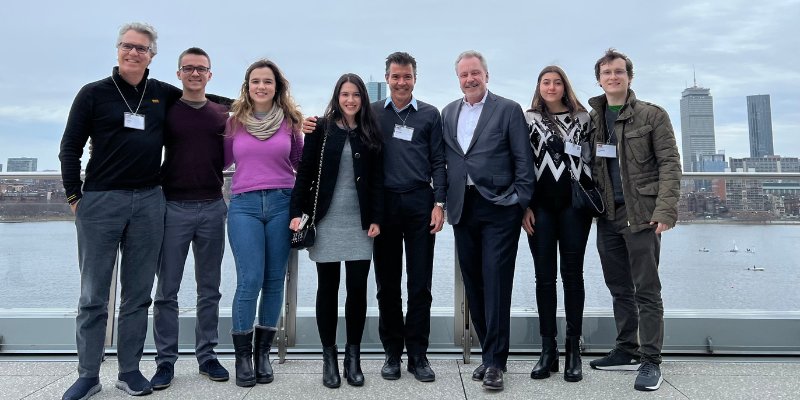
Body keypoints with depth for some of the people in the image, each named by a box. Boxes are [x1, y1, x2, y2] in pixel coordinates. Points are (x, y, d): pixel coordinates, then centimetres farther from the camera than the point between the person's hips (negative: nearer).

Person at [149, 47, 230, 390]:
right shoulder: (164, 110, 5)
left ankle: (207, 355, 20)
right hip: (174, 207, -1)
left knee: (209, 289, 9)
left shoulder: (223, 114, 9)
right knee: (166, 290, 3)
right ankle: (165, 361, 14)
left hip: (212, 208, 2)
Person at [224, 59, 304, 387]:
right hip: (244, 205, -1)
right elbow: (222, 161, 16)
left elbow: (300, 162, 15)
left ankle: (263, 353, 18)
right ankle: (242, 355, 9)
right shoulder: (235, 120, 8)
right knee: (250, 281, -8)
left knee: (274, 280, 4)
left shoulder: (289, 120, 8)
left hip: (281, 203, 1)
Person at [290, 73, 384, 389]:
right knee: (327, 287, 6)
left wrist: (376, 218, -2)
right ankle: (329, 357, 17)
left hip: (359, 222, 1)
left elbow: (377, 180, 6)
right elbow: (305, 172, 0)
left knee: (358, 287, 1)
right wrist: (297, 212, -8)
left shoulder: (370, 134, 8)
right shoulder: (321, 129, 3)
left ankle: (353, 357, 15)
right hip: (326, 220, -1)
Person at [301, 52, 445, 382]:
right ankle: (392, 352, 21)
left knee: (420, 284, 3)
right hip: (384, 203, 1)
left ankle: (418, 354, 15)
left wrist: (439, 203, -2)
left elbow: (437, 162, 6)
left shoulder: (429, 115, 9)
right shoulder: (372, 113, 10)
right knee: (387, 284, 8)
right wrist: (315, 129, -9)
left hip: (419, 204, 0)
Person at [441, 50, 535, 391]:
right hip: (463, 209, 5)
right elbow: (445, 159, 16)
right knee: (473, 285, 8)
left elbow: (523, 161, -1)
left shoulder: (508, 110, 1)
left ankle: (494, 362, 1)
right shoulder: (448, 113, 14)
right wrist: (444, 202, 9)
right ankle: (489, 353, 21)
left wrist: (522, 203, -7)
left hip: (499, 209, -5)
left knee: (496, 282, -6)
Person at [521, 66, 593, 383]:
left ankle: (573, 350, 11)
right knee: (544, 276, 2)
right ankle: (548, 350, 10)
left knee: (572, 274, 2)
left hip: (574, 204, 0)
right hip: (540, 207, 0)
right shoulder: (528, 120, 9)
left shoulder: (583, 118, 10)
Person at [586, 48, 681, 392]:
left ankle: (650, 361, 7)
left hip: (641, 213, -4)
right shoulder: (591, 119, 11)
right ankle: (627, 351, 24)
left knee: (646, 290, -1)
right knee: (619, 289, 12)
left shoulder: (652, 115, 0)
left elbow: (670, 164, -5)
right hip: (607, 215, 5)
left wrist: (665, 211, -15)